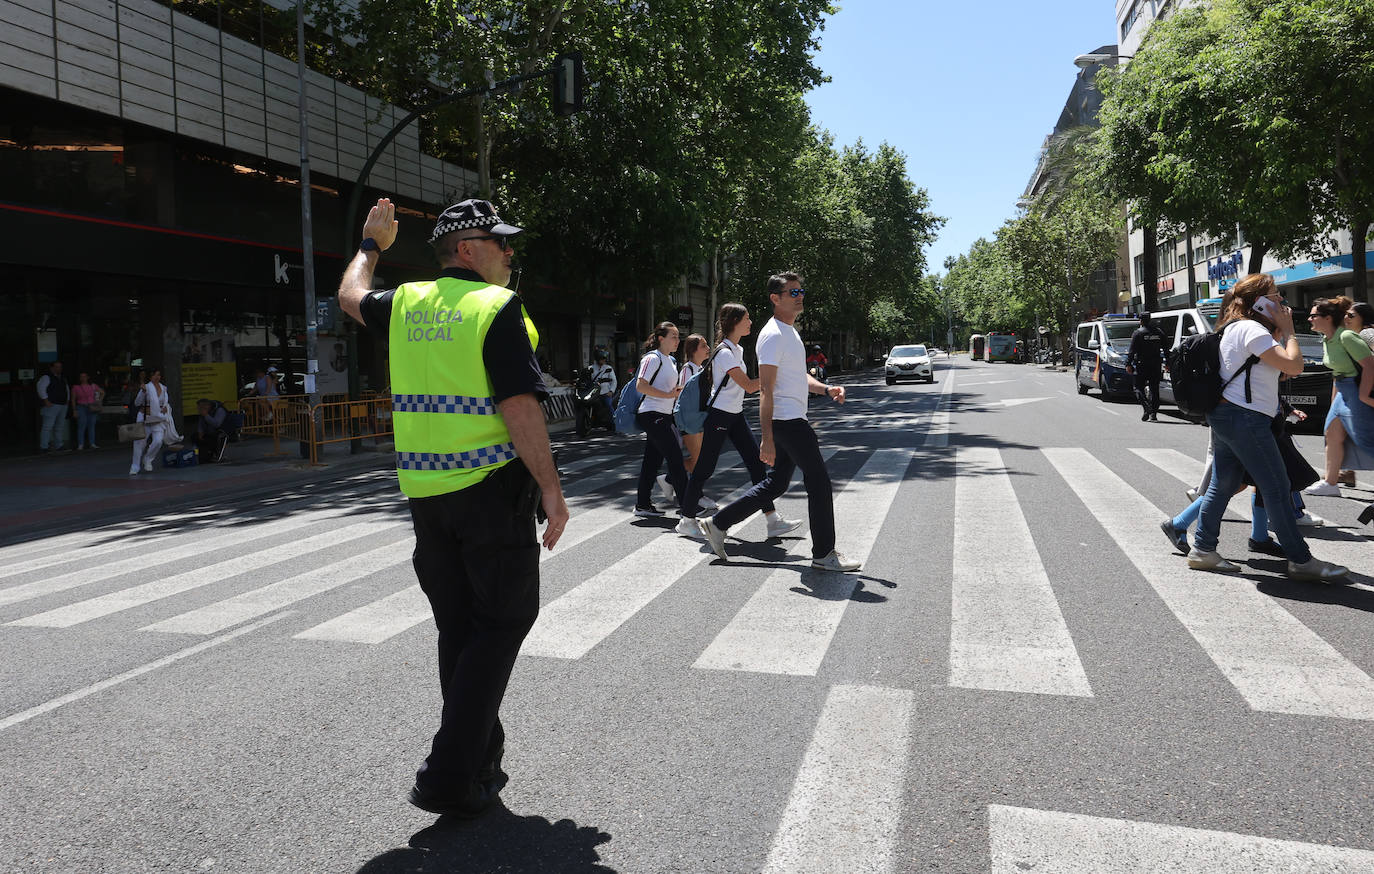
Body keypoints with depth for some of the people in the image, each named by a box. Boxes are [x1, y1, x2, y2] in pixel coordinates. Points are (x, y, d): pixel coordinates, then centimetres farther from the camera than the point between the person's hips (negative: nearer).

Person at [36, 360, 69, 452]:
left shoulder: (62, 379, 20)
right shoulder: (46, 377, -4)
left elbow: (67, 390, 32)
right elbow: (40, 388, -16)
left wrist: (67, 400, 19)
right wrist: (46, 400, -21)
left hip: (62, 406, 8)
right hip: (51, 406, -8)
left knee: (60, 427, 10)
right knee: (47, 426, -11)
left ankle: (59, 446, 15)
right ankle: (43, 447, -11)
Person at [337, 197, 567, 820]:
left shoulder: (405, 305, 9)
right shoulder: (497, 307, -10)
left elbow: (351, 296, 31)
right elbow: (519, 406, -18)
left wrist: (371, 245, 48)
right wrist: (550, 489, -14)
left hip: (426, 494, 7)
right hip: (492, 488, -6)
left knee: (458, 627, 15)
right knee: (501, 622, 2)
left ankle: (480, 758, 26)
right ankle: (452, 777, -1)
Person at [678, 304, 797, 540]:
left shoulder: (737, 350, 12)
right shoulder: (724, 353, -18)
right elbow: (749, 385, -22)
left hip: (736, 415, 9)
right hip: (718, 415, -9)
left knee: (757, 463, 1)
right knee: (705, 468, 0)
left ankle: (773, 520, 1)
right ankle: (687, 520, 14)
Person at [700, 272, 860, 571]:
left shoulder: (790, 331, 18)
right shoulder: (773, 335, -15)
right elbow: (765, 389, -21)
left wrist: (826, 389, 7)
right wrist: (767, 440, -25)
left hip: (792, 421, 10)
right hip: (788, 421, -10)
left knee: (776, 484, 14)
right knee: (819, 482, -3)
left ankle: (718, 523, 19)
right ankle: (824, 554, 8)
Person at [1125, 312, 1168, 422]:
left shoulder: (1138, 333, -6)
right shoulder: (1159, 332, 9)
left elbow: (1132, 350, -10)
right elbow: (1166, 348, 12)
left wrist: (1128, 364, -9)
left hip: (1142, 365, -4)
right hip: (1156, 365, 4)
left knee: (1139, 388, 3)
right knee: (1154, 389, 8)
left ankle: (1146, 409, -16)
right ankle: (1153, 414, 5)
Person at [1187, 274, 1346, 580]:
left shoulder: (1234, 328, 18)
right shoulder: (1251, 329, -13)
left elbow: (1276, 365, 21)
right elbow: (1294, 366, -19)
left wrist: (1279, 330, 12)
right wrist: (1288, 330, -7)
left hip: (1225, 416, 10)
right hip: (1245, 418, -10)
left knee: (1222, 485, 12)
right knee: (1277, 490, -3)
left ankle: (1203, 550, 15)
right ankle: (1301, 561, 4)